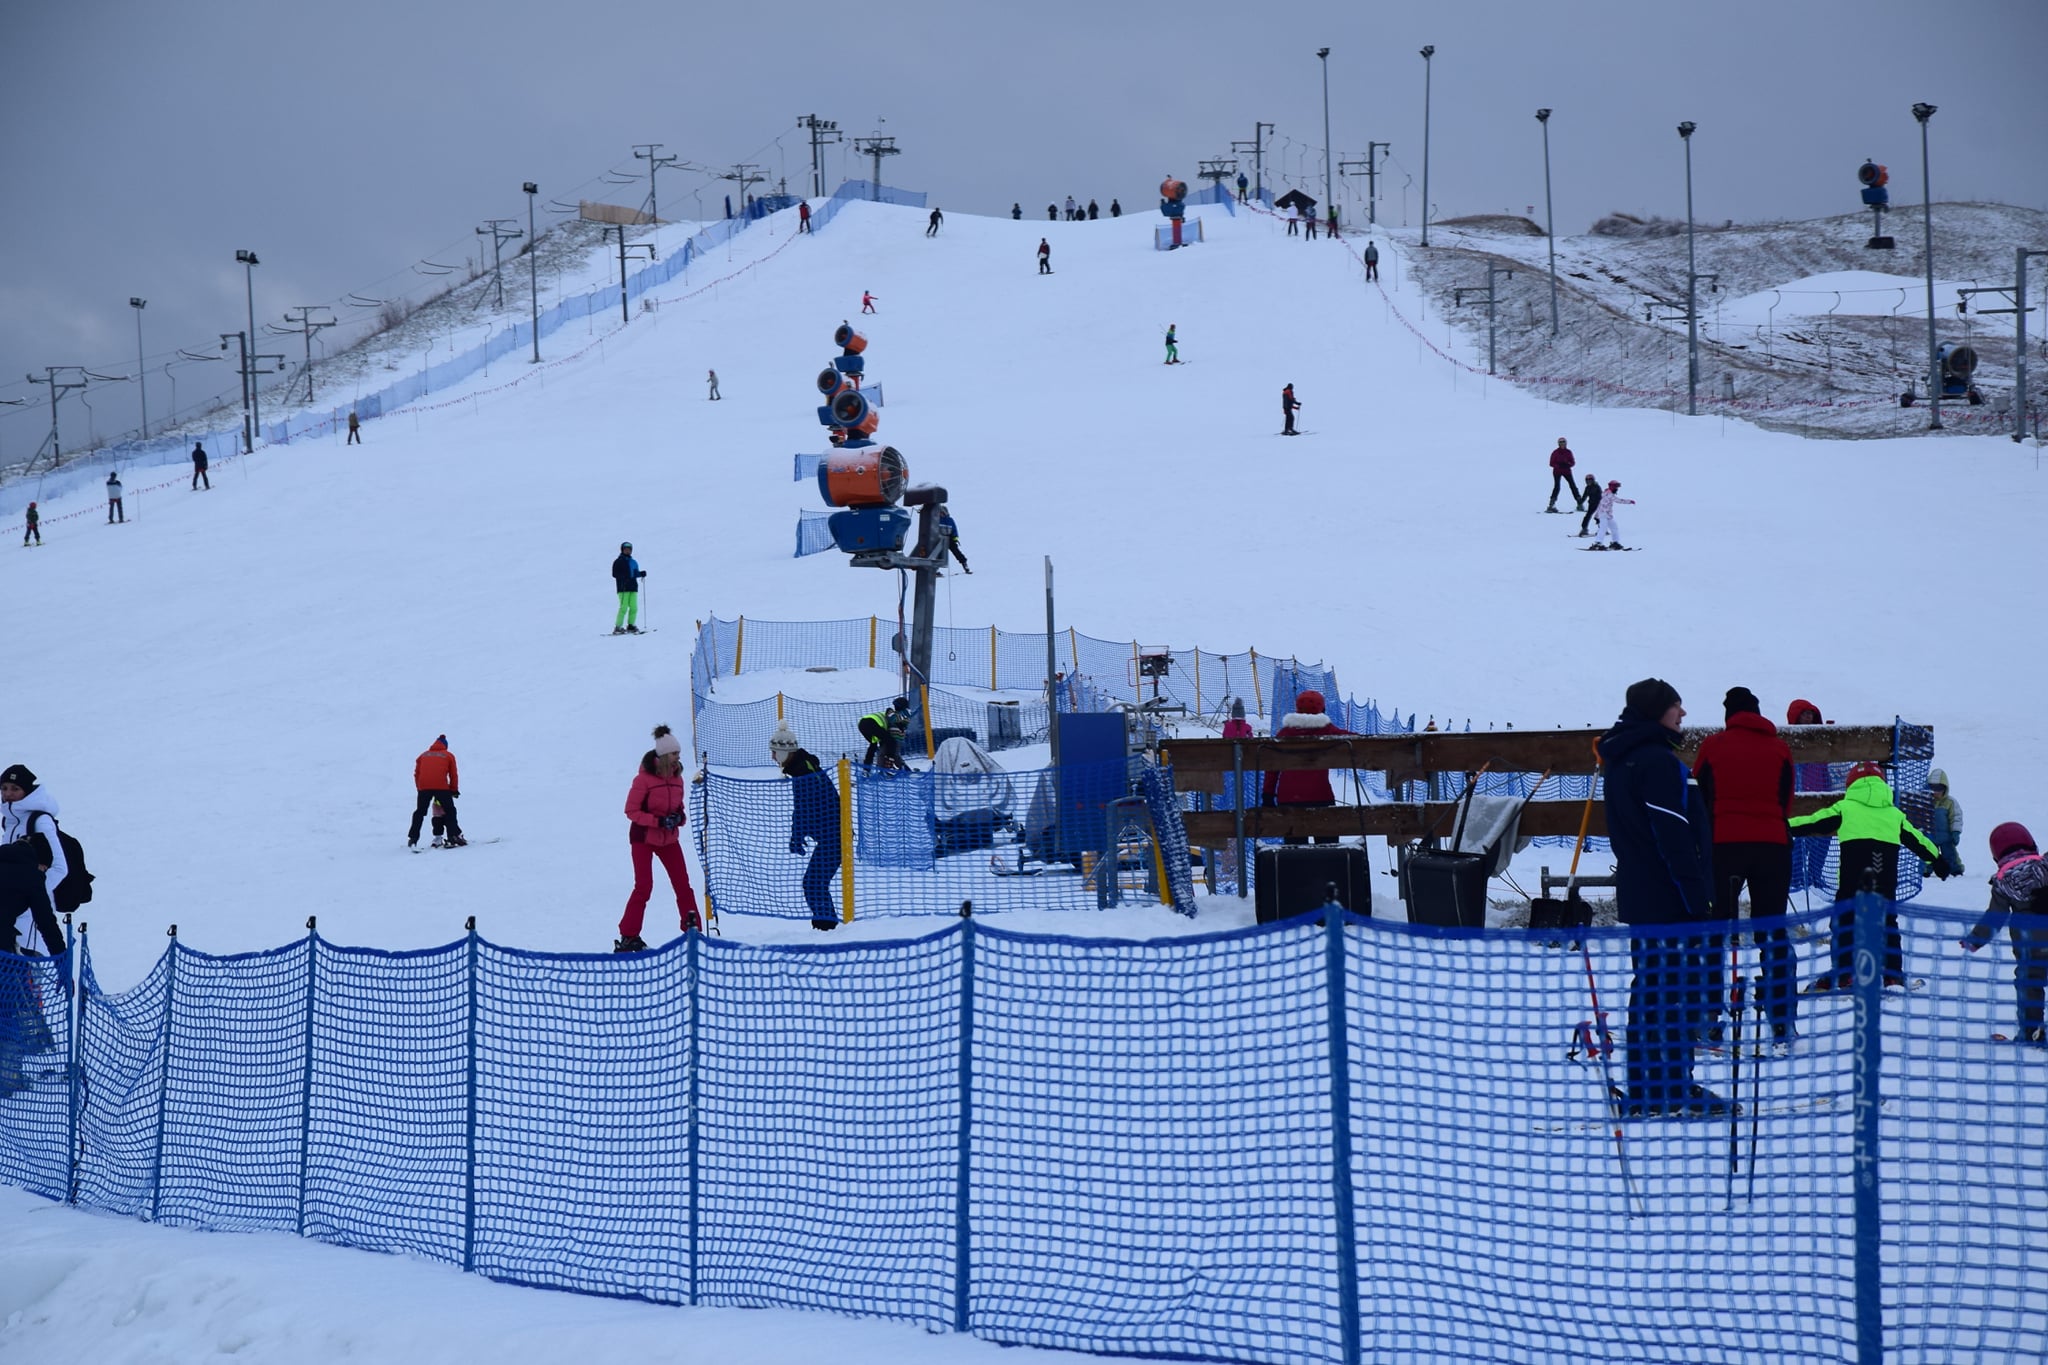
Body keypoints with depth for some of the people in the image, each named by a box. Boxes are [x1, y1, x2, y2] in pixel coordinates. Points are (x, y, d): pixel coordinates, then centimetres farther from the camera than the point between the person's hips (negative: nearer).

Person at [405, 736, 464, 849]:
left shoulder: (423, 756, 21)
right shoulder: (448, 756, 16)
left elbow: (417, 773, 16)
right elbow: (453, 775, 13)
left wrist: (419, 788, 21)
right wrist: (454, 790, 22)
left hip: (423, 786, 2)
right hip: (441, 786, -2)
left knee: (419, 812, 11)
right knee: (449, 811, 7)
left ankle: (413, 839, 7)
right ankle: (454, 836, -2)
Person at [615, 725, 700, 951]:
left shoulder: (676, 777, 2)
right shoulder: (644, 778, -17)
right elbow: (631, 811, -15)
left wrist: (679, 817, -9)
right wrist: (658, 821, -25)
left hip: (669, 839, 5)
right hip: (644, 838, -5)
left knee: (682, 884, 1)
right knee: (643, 887, -8)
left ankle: (693, 931, 9)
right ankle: (628, 936, -1)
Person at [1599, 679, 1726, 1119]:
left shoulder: (1619, 760, 14)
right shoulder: (1658, 761, -16)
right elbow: (1673, 836, -21)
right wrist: (1697, 896, -18)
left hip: (1637, 895, 10)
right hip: (1668, 898, -10)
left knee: (1647, 986, 12)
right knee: (1681, 988, -6)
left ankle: (1642, 1088, 15)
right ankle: (1677, 1088, -6)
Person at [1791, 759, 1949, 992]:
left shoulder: (1845, 808, 12)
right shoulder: (1894, 814, 23)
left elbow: (1814, 823, 7)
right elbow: (1917, 840, 30)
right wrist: (1936, 860, 43)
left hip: (1852, 874, -3)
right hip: (1887, 874, 3)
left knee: (1845, 920, 2)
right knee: (1887, 919, 15)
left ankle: (1843, 974, -6)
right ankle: (1893, 973, 12)